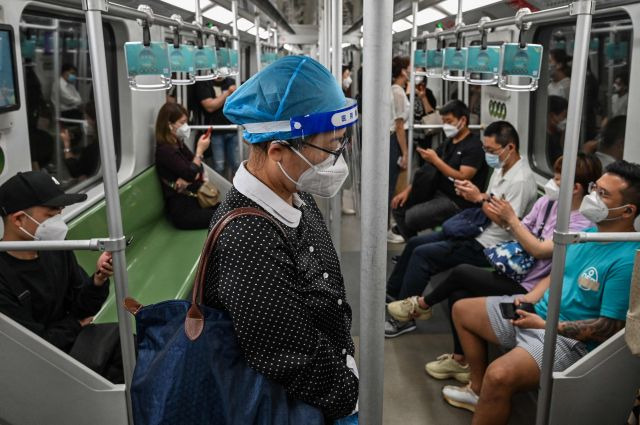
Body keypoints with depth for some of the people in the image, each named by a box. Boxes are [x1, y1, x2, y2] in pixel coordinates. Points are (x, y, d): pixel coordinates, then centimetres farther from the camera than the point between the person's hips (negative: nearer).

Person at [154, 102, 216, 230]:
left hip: (194, 199, 8)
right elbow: (191, 173, -21)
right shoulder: (164, 150, -15)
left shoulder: (179, 144, 13)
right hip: (182, 211, -8)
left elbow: (198, 167, 7)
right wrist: (200, 150, -11)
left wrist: (187, 179, -14)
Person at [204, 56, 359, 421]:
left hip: (335, 376, 8)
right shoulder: (251, 244, -34)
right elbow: (300, 370, -27)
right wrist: (352, 396, -12)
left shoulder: (296, 197, -5)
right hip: (305, 408, -7)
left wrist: (344, 343, 2)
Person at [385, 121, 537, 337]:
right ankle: (393, 292, 24)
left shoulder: (521, 180, -19)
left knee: (422, 254, -17)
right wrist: (472, 193, -5)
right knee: (415, 242, 10)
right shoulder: (501, 169, 11)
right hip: (475, 232, 10)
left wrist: (479, 198, -18)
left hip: (487, 246, -10)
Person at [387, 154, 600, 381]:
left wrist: (512, 218, -19)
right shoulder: (547, 202, 5)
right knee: (458, 295, -10)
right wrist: (503, 220, -8)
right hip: (514, 274, 7)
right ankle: (459, 360, 5)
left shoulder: (582, 224, -17)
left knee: (460, 272, -14)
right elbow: (520, 232, 11)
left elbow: (539, 250, -22)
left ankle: (422, 305, 15)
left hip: (528, 288, -7)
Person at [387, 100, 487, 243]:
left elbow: (463, 178, -22)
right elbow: (429, 173, 13)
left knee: (411, 217, -22)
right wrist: (408, 190, 1)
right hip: (438, 192, 9)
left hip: (457, 201, -9)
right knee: (398, 205, -2)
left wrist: (435, 160, -22)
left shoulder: (474, 146, -11)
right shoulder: (449, 143, 14)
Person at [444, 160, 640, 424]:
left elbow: (611, 328, -23)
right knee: (462, 310, 15)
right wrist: (532, 297, -1)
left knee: (499, 375, -35)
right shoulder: (588, 233, 5)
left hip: (569, 338, -9)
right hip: (538, 311, 10)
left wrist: (545, 325, -22)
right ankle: (478, 390, 26)